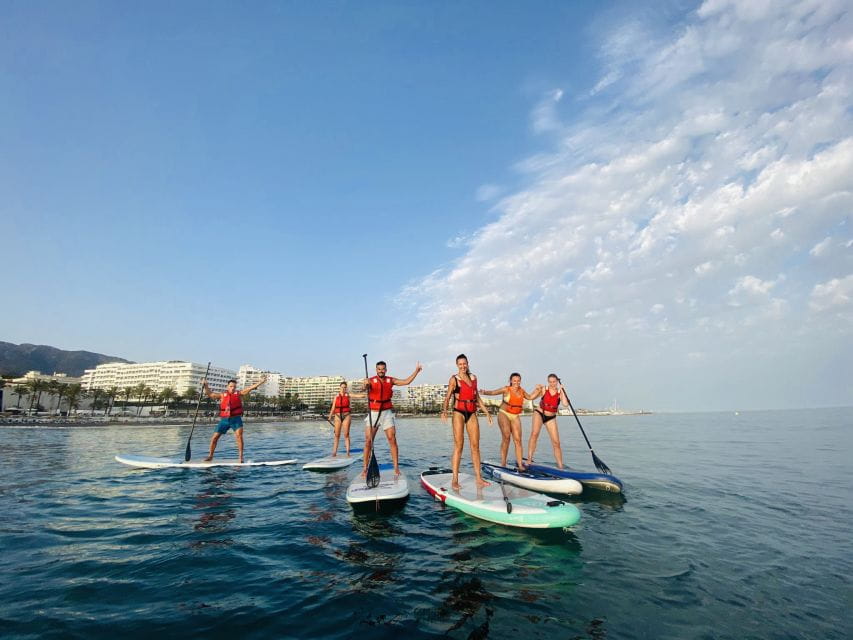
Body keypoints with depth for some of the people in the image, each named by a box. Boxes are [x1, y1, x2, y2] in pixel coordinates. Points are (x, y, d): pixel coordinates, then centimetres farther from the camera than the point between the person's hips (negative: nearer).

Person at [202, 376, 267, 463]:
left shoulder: (239, 394, 4)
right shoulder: (222, 395, 10)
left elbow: (250, 388, -3)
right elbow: (210, 394, 9)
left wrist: (260, 382, -12)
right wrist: (206, 386, -6)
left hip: (236, 419, -2)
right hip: (224, 420, 3)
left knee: (239, 436, -18)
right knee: (214, 437, 7)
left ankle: (241, 456, -13)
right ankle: (210, 456, 27)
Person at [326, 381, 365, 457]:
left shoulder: (348, 395, 3)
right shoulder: (336, 396, 8)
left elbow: (357, 395, -11)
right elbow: (333, 408, 9)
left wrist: (365, 395, -27)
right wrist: (330, 417, 6)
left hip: (346, 416, -2)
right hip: (338, 416, 2)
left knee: (346, 434, -4)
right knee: (337, 435, 5)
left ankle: (348, 452, -3)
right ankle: (334, 452, 11)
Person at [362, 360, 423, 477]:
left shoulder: (391, 380, 4)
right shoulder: (371, 380, -6)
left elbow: (406, 381, 5)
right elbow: (364, 388, -26)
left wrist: (416, 371, -3)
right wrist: (365, 385, -49)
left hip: (387, 413, 2)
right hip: (373, 413, -2)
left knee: (392, 440, -2)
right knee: (368, 441, -2)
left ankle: (396, 467, 5)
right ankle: (365, 468, 8)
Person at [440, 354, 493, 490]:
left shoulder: (473, 377, 13)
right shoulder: (454, 379, 0)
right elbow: (447, 397, -5)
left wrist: (486, 411, 21)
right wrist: (444, 410, -22)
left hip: (472, 414, 5)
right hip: (459, 413, -4)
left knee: (475, 445, 3)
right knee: (459, 445, -7)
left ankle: (478, 478, 10)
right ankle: (455, 479, -3)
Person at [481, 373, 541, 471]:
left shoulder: (521, 391, 9)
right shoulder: (506, 389, -7)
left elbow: (530, 397, 29)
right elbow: (493, 392, -20)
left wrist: (536, 389, 19)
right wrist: (485, 392, -39)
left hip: (515, 416, 4)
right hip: (504, 414, -4)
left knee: (518, 439, -2)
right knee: (506, 437, -15)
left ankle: (520, 464, 0)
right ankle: (503, 462, -6)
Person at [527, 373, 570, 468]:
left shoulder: (560, 392, -4)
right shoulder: (544, 389, -6)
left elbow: (566, 403, -22)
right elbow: (531, 397, -10)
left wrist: (561, 390, -19)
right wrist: (537, 389, -26)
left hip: (551, 418, 2)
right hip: (539, 413, -2)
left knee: (556, 443, 1)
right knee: (534, 434, -26)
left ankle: (560, 466, 12)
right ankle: (529, 460, -24)